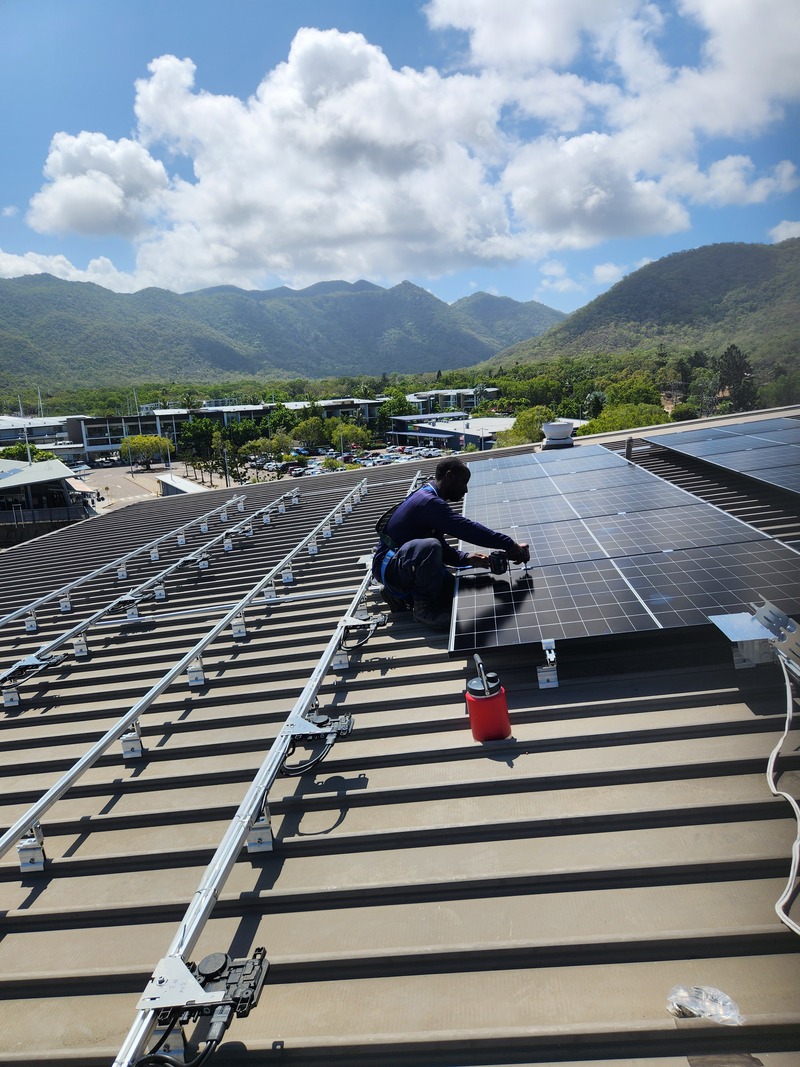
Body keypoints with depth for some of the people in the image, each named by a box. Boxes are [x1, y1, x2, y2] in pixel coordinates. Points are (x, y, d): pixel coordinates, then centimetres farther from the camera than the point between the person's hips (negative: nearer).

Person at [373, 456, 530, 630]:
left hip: (403, 562, 10)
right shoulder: (428, 502, -21)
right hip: (388, 566, -10)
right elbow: (468, 529, -29)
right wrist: (510, 545, -25)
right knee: (429, 546, -36)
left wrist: (466, 558, -4)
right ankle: (424, 608, -19)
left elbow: (442, 550, 14)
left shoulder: (430, 499, 12)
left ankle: (399, 594, 16)